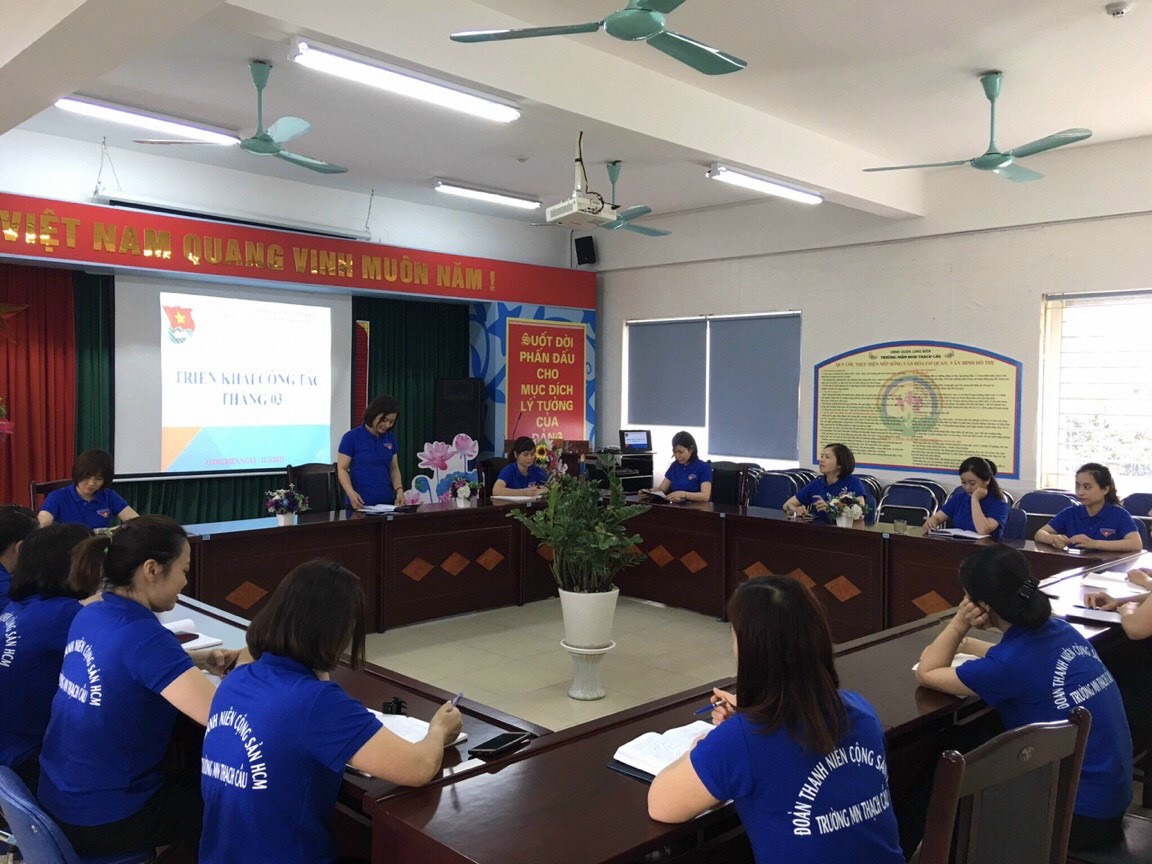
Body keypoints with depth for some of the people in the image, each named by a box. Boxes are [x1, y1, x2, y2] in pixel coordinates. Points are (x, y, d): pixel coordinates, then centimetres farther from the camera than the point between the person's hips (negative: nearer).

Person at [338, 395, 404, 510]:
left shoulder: (390, 438, 7)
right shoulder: (351, 437, -8)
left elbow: (394, 468, 11)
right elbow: (342, 469, -9)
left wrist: (399, 490, -7)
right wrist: (351, 493, -26)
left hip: (386, 502, 5)